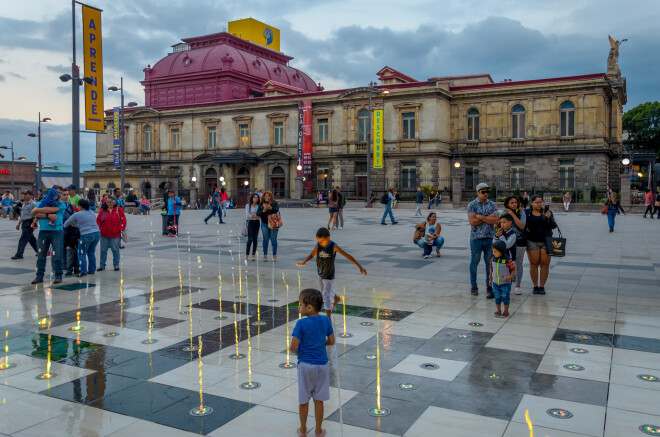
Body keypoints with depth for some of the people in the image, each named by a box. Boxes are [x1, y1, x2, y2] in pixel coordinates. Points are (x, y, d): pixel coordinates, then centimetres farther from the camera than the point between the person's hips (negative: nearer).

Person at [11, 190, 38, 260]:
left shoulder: (33, 203, -12)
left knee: (23, 239, -9)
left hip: (29, 223, -9)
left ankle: (19, 254, -7)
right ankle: (39, 251, 25)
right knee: (31, 239, 15)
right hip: (24, 223, 9)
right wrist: (19, 224, 24)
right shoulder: (24, 203, 17)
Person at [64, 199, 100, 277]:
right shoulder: (92, 213, 15)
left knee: (82, 254, 3)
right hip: (97, 233, 6)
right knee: (91, 252, 17)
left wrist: (65, 226, 33)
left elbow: (66, 224, 8)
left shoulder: (77, 215, -2)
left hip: (87, 235, -6)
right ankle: (92, 270, 19)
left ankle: (83, 271, -4)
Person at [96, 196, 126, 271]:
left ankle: (116, 264, 17)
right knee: (103, 250, 8)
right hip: (104, 235, 3)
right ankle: (102, 265, 17)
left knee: (115, 250, 4)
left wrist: (119, 229, -6)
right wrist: (100, 228, 1)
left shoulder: (119, 210, -1)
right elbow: (98, 220, 13)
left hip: (115, 235, -2)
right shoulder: (102, 210, 6)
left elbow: (123, 220, 1)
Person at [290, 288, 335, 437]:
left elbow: (293, 347, -18)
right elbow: (331, 341, 5)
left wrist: (296, 352, 4)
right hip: (322, 364, 3)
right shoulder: (325, 320, -4)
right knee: (319, 400, 14)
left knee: (303, 401, 13)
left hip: (305, 365, -3)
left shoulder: (301, 323, -17)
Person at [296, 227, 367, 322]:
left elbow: (348, 256, -20)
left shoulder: (334, 247, -24)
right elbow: (312, 255, -3)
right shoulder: (318, 245, -13)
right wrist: (304, 262, -23)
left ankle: (328, 318, 2)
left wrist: (360, 267, -20)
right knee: (325, 290, 26)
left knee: (326, 295, -6)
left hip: (329, 275, -5)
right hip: (320, 273, 5)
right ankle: (336, 298, 56)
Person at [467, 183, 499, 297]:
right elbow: (472, 222, -13)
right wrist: (488, 218, -10)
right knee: (474, 262, 6)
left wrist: (481, 217, -12)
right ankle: (474, 286, 18)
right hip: (476, 238, -2)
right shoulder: (472, 205, -2)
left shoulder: (492, 205, 7)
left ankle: (489, 287, 10)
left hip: (490, 237, 2)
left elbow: (496, 220, -6)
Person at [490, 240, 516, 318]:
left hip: (505, 283, -4)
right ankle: (498, 311, 25)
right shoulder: (493, 259, -2)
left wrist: (510, 277, -21)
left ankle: (506, 311, 19)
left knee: (505, 297, 4)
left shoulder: (507, 260, -18)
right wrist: (490, 279, 15)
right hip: (495, 283, 4)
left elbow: (513, 269, -7)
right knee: (497, 297, 10)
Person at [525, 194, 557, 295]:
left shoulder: (547, 212, 5)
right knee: (534, 264, 0)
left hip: (546, 241, 1)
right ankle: (535, 286, 11)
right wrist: (526, 228, -11)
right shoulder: (527, 213, 4)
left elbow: (553, 226, 0)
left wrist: (549, 218, -17)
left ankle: (542, 286, 10)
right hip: (532, 241, -1)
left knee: (545, 264, 0)